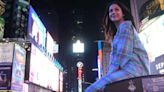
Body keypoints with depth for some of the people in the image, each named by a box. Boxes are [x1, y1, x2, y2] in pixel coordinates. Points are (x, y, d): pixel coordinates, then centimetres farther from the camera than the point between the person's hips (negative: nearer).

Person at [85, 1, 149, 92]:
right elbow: (115, 53, 19)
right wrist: (110, 75, 6)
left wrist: (110, 74, -9)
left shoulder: (125, 25, 2)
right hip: (128, 69, 10)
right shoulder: (118, 32, 30)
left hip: (133, 69, -10)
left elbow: (122, 53, -10)